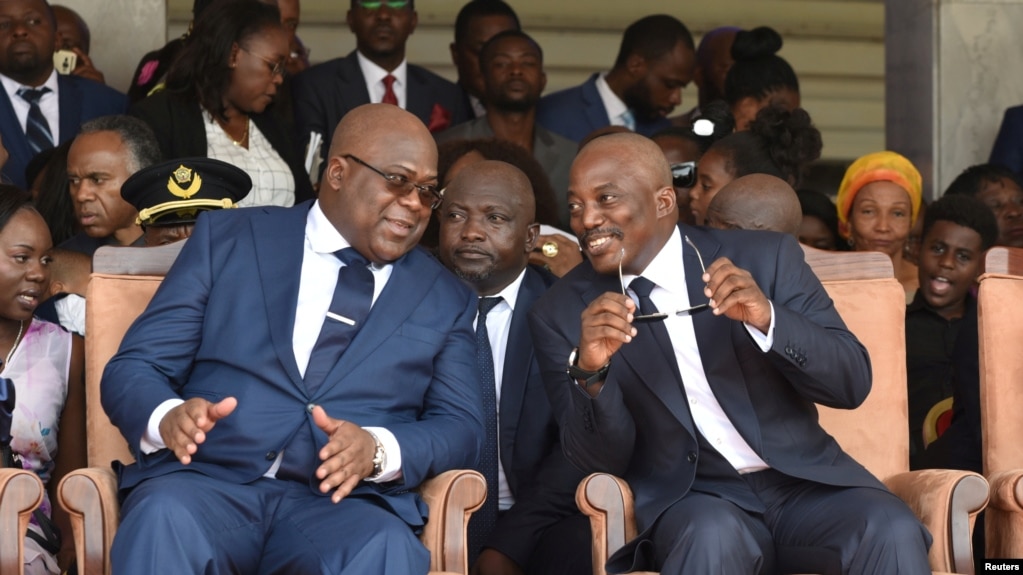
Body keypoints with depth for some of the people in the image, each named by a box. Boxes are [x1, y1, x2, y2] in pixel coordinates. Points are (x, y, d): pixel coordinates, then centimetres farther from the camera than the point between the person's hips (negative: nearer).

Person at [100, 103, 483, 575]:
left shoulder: (445, 300, 20)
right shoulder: (228, 239, 14)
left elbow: (460, 429, 8)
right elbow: (132, 369, 8)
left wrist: (378, 449, -15)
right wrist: (168, 417, -17)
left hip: (342, 505, 1)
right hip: (208, 482, -1)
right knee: (165, 517, -36)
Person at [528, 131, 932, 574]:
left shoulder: (764, 258, 2)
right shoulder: (562, 314, 3)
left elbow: (853, 383, -3)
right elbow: (601, 459, -1)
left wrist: (767, 318, -21)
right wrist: (590, 371, -21)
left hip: (805, 483, 1)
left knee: (892, 533, -29)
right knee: (712, 536, -35)